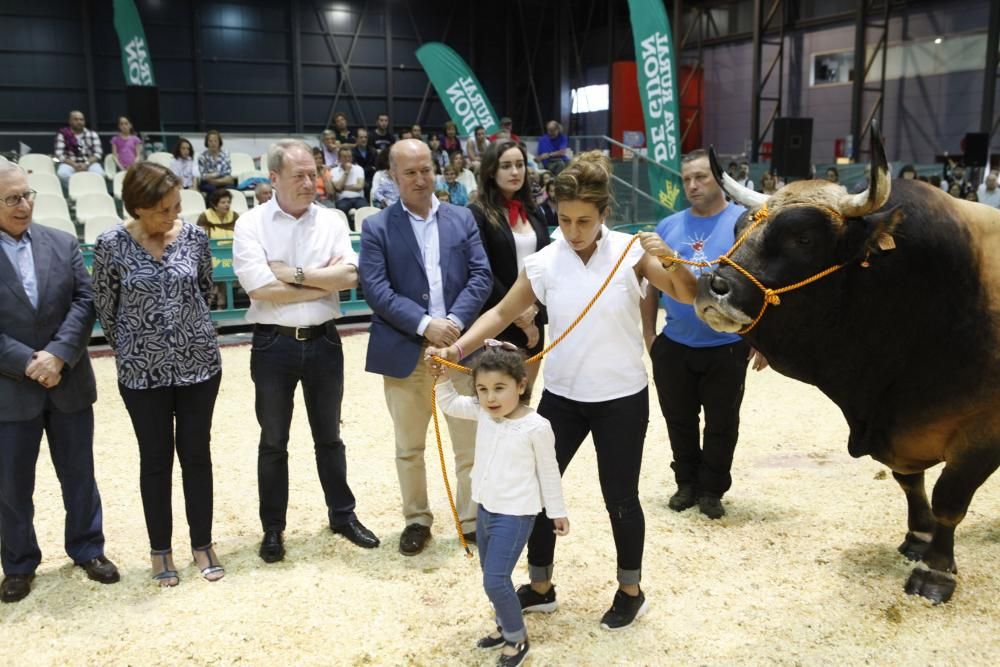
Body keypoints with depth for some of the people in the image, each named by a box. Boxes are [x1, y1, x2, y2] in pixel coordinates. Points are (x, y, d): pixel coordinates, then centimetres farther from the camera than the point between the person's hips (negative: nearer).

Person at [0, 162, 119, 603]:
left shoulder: (63, 244, 3)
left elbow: (85, 301, -4)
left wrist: (57, 355, -17)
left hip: (69, 383, 2)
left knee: (79, 474, 14)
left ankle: (88, 549, 31)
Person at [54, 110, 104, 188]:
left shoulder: (92, 134, 10)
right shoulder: (63, 134, 4)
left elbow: (98, 153, 1)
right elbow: (59, 154, -4)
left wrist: (86, 164, -16)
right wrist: (74, 165, -19)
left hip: (89, 163, 1)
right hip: (70, 164, -1)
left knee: (99, 173, -33)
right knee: (62, 173, -35)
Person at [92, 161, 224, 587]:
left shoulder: (194, 237, -4)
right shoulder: (112, 245, -11)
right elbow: (105, 307, 0)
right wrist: (131, 347, 9)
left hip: (199, 362, 2)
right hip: (142, 370, -1)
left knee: (196, 454, 10)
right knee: (156, 459, 9)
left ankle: (202, 544, 24)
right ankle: (160, 549, 25)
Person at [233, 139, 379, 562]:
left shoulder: (332, 222, 2)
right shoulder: (251, 224, -6)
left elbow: (349, 276, -12)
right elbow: (259, 289, -18)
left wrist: (293, 274, -15)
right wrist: (324, 280, -11)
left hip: (323, 341, 2)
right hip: (273, 345, -2)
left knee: (328, 436, 17)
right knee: (273, 442, 12)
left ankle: (343, 515, 32)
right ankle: (273, 528, 26)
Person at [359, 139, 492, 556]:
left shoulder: (462, 219, 8)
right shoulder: (377, 227, 1)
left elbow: (481, 276, 1)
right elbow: (376, 290, -9)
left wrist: (455, 322, -14)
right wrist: (425, 324, -18)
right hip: (405, 352, -1)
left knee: (471, 443, 7)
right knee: (409, 447, 12)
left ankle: (473, 520, 22)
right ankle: (416, 520, 29)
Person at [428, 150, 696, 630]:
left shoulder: (632, 252, -10)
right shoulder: (544, 262, -7)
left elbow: (688, 296, -9)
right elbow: (503, 312, 1)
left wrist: (669, 260, -28)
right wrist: (459, 348, -12)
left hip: (622, 398, -2)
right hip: (562, 395, 3)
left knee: (620, 497, 9)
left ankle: (631, 591, 33)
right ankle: (540, 588, 29)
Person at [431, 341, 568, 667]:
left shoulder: (536, 426, -19)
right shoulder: (482, 412, -3)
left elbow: (549, 472, -9)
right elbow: (449, 404, 13)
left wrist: (557, 511, -1)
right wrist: (442, 378, -3)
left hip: (514, 515, -7)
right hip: (485, 508, 7)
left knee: (495, 581, -7)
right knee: (491, 576, 19)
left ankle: (517, 638, 14)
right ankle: (505, 625, 40)